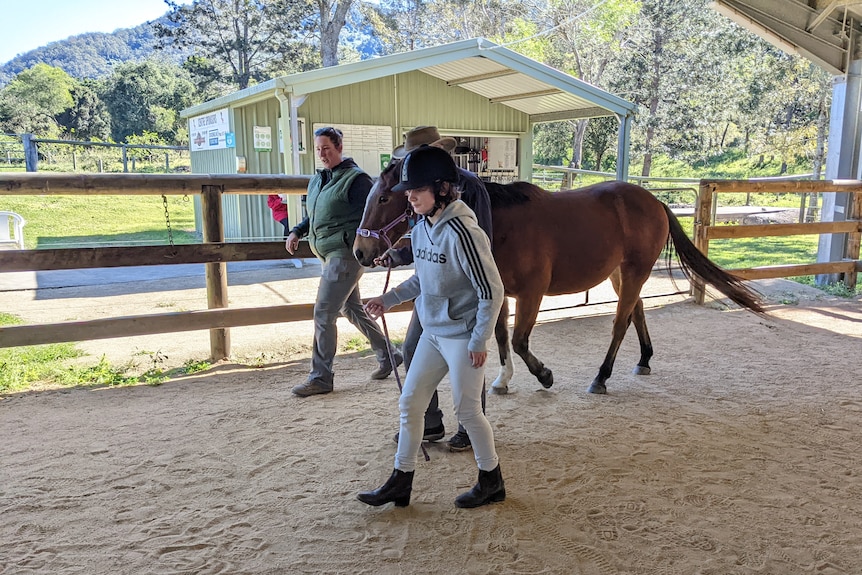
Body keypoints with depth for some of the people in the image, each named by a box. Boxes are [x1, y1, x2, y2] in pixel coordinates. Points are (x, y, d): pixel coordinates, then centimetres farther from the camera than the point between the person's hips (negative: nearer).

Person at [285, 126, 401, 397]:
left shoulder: (356, 179, -12)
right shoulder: (317, 180, 14)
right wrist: (297, 232, 10)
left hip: (345, 255, -9)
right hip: (328, 255, 9)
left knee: (323, 314, -9)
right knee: (352, 309, 18)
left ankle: (321, 378, 1)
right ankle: (387, 355, 33)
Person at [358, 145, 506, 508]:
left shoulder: (462, 232, -23)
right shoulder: (421, 227, 3)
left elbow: (491, 291, -20)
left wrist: (479, 342, -16)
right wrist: (389, 299, 10)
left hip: (462, 337, -8)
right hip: (432, 332, 8)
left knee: (467, 410, 5)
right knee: (409, 403, 10)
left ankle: (491, 481, 28)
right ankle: (401, 481, 25)